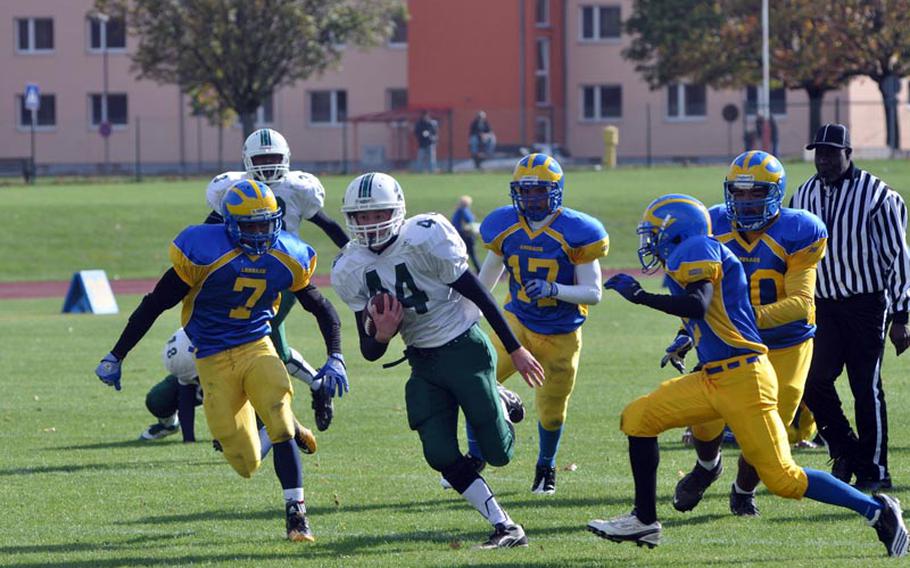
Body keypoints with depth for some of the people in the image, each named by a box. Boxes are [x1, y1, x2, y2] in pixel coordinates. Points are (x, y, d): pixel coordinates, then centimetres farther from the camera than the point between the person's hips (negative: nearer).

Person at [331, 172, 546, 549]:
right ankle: (506, 529, 3)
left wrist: (515, 350, -7)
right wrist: (382, 335, -25)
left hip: (464, 346, -5)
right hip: (423, 362, 5)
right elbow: (369, 351, 0)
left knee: (497, 453, -3)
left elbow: (478, 295, -12)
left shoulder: (425, 239, -20)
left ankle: (501, 404, 33)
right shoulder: (350, 270, -3)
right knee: (440, 454, -9)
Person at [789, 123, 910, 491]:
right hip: (823, 305, 5)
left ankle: (874, 470, 7)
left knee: (866, 387, -2)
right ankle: (845, 451, 13)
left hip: (866, 304, -5)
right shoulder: (804, 196, 8)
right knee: (813, 380, -6)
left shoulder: (877, 195, -9)